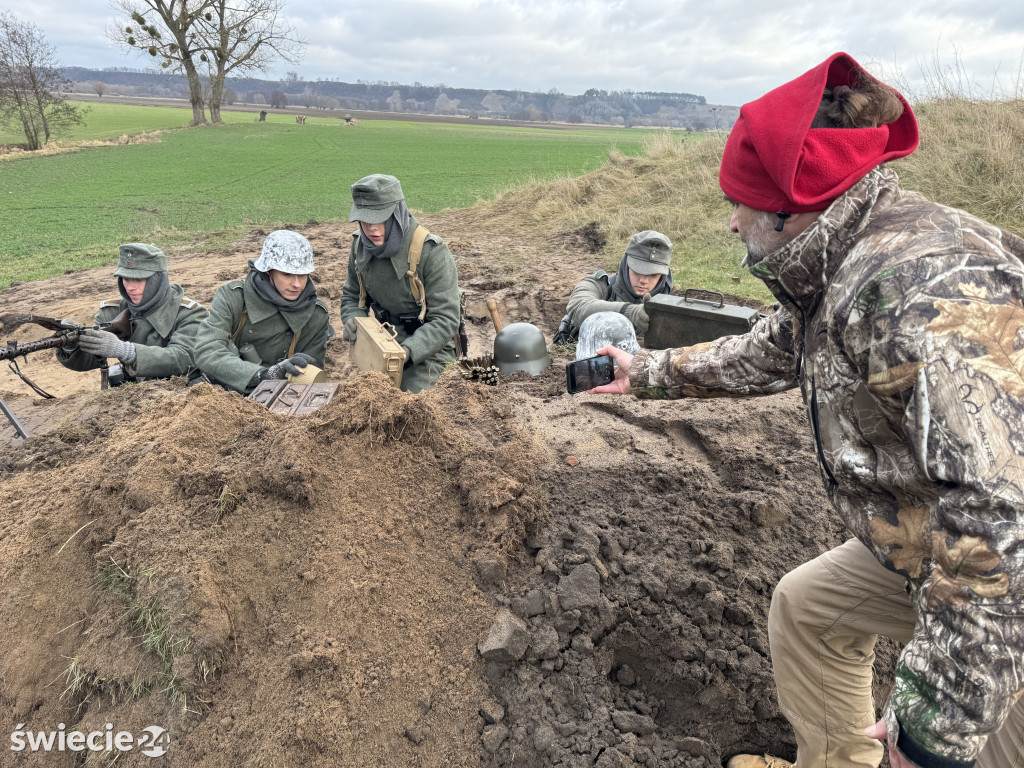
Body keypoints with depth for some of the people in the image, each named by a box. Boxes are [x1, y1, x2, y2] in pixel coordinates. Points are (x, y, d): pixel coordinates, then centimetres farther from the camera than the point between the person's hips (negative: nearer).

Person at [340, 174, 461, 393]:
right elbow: (352, 296, 15)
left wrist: (408, 351, -35)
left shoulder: (431, 251, -20)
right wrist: (353, 320, -9)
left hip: (429, 348, -5)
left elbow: (445, 319, -22)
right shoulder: (360, 245, -1)